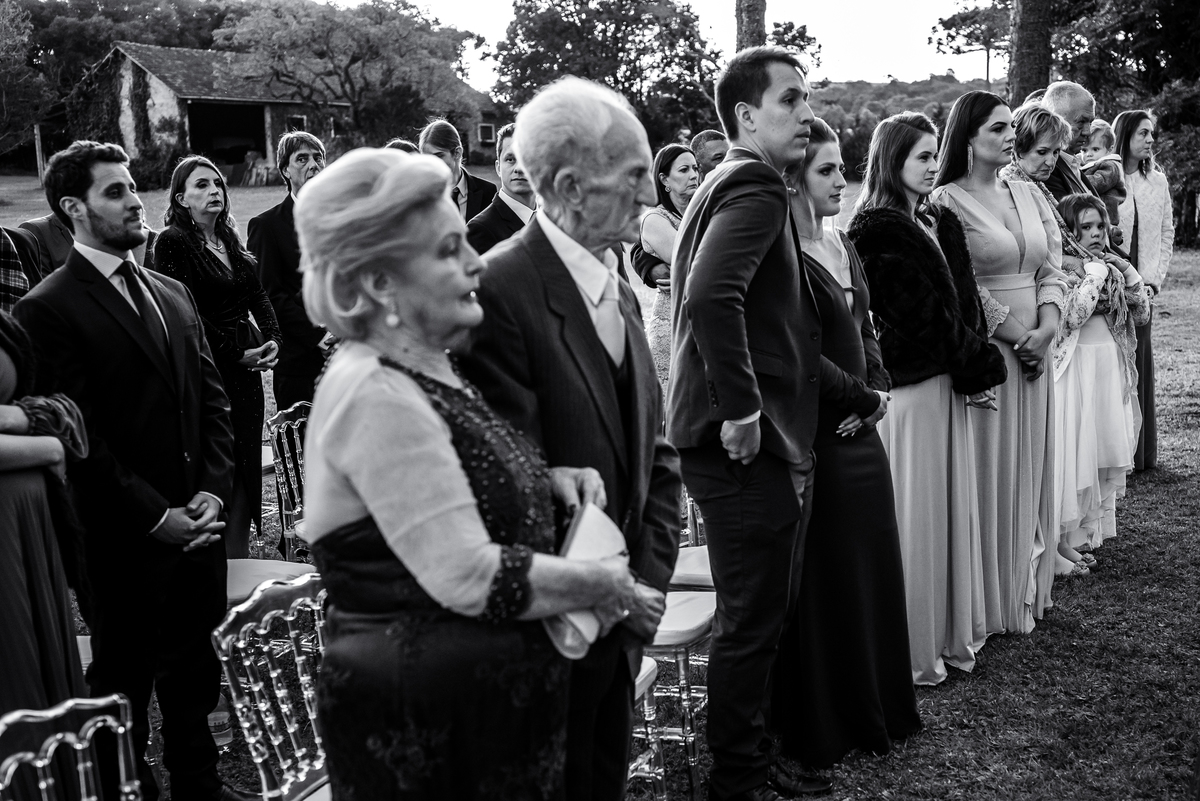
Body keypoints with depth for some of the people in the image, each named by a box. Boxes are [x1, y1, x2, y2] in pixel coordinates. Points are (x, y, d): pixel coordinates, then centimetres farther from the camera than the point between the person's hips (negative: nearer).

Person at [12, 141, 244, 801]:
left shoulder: (172, 294, 13)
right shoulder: (49, 309, -9)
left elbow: (212, 400, 11)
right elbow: (79, 435, -14)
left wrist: (213, 490, -2)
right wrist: (154, 515, -15)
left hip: (196, 523, 6)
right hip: (125, 540, -6)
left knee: (194, 671, 18)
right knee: (125, 680, 9)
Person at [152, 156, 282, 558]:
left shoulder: (230, 242, 15)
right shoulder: (173, 242, -7)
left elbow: (258, 296, 14)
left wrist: (272, 340, -4)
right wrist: (236, 352, -14)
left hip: (246, 366, 7)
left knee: (246, 466, 8)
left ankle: (240, 562, 16)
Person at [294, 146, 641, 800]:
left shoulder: (428, 371, 7)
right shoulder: (376, 396, -22)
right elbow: (470, 577, -26)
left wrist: (546, 479, 2)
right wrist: (599, 583, -13)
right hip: (423, 721, -9)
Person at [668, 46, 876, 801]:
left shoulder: (735, 183, 18)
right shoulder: (757, 186, -14)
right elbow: (710, 297, -32)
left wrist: (853, 392, 23)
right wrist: (741, 410, -24)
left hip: (757, 442, 10)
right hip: (749, 447, -10)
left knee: (760, 617, 19)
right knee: (752, 623, 3)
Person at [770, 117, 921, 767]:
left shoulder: (842, 243, 11)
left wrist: (879, 388, 2)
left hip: (860, 431, 8)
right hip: (815, 438, -8)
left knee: (872, 568, 16)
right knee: (823, 583, 3)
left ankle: (874, 708, 32)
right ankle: (820, 725, 19)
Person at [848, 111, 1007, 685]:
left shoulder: (940, 222, 13)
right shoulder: (878, 231, -12)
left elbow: (965, 301, 9)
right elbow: (922, 314, -15)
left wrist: (978, 368, -5)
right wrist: (976, 371, -10)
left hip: (948, 381, 8)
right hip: (909, 386, -8)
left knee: (951, 506, 14)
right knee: (915, 514, 0)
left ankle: (951, 632, 26)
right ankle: (914, 650, 12)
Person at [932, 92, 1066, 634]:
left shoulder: (1030, 196, 12)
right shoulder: (947, 201, -8)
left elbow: (1051, 269, 9)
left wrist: (1045, 330, -7)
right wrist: (1016, 336, -13)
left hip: (1035, 347, 6)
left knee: (1031, 467, 11)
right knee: (989, 472, 0)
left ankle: (1028, 588, 23)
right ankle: (992, 600, 11)